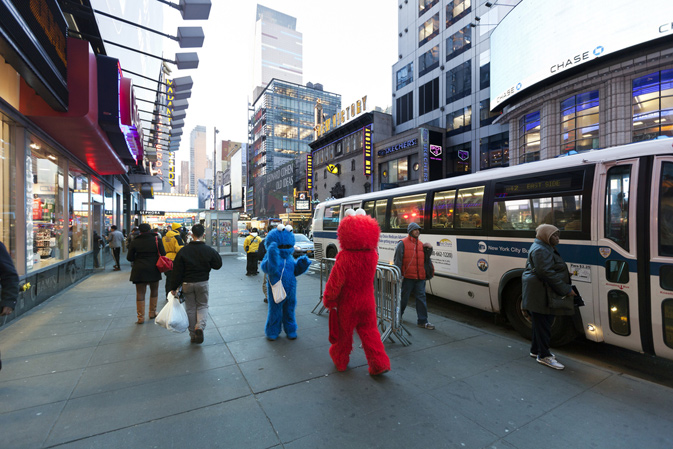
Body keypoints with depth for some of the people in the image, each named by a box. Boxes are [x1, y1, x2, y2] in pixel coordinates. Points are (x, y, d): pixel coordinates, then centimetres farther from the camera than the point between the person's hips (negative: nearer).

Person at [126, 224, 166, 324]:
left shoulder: (134, 242, -1)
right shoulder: (157, 240, -4)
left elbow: (129, 258, 2)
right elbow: (163, 254, -7)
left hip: (139, 270, 0)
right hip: (154, 270, 0)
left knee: (140, 293, 6)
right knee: (154, 290, 17)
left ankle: (141, 317, 8)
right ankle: (152, 312, 25)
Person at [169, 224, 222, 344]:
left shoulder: (183, 251, -9)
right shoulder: (209, 250, -10)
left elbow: (177, 271, -6)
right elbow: (218, 265, 0)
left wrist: (174, 287, 1)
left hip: (187, 284, 1)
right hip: (202, 283, 0)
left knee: (190, 308, 13)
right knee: (202, 306, 15)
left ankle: (193, 335, 20)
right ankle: (200, 326, -10)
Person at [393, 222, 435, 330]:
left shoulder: (421, 244, 14)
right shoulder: (403, 243, -5)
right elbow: (397, 260, -8)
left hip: (420, 277, 5)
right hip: (407, 277, -5)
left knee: (421, 298, 4)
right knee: (404, 297, 8)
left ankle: (422, 321, 12)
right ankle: (398, 316, 30)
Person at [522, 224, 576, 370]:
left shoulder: (545, 248, 18)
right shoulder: (540, 250, -17)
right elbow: (548, 273, -22)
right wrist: (566, 289, -18)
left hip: (544, 293, 11)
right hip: (540, 293, -11)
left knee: (541, 322, 18)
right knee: (543, 323, -2)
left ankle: (536, 350, 29)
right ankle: (544, 355, 9)